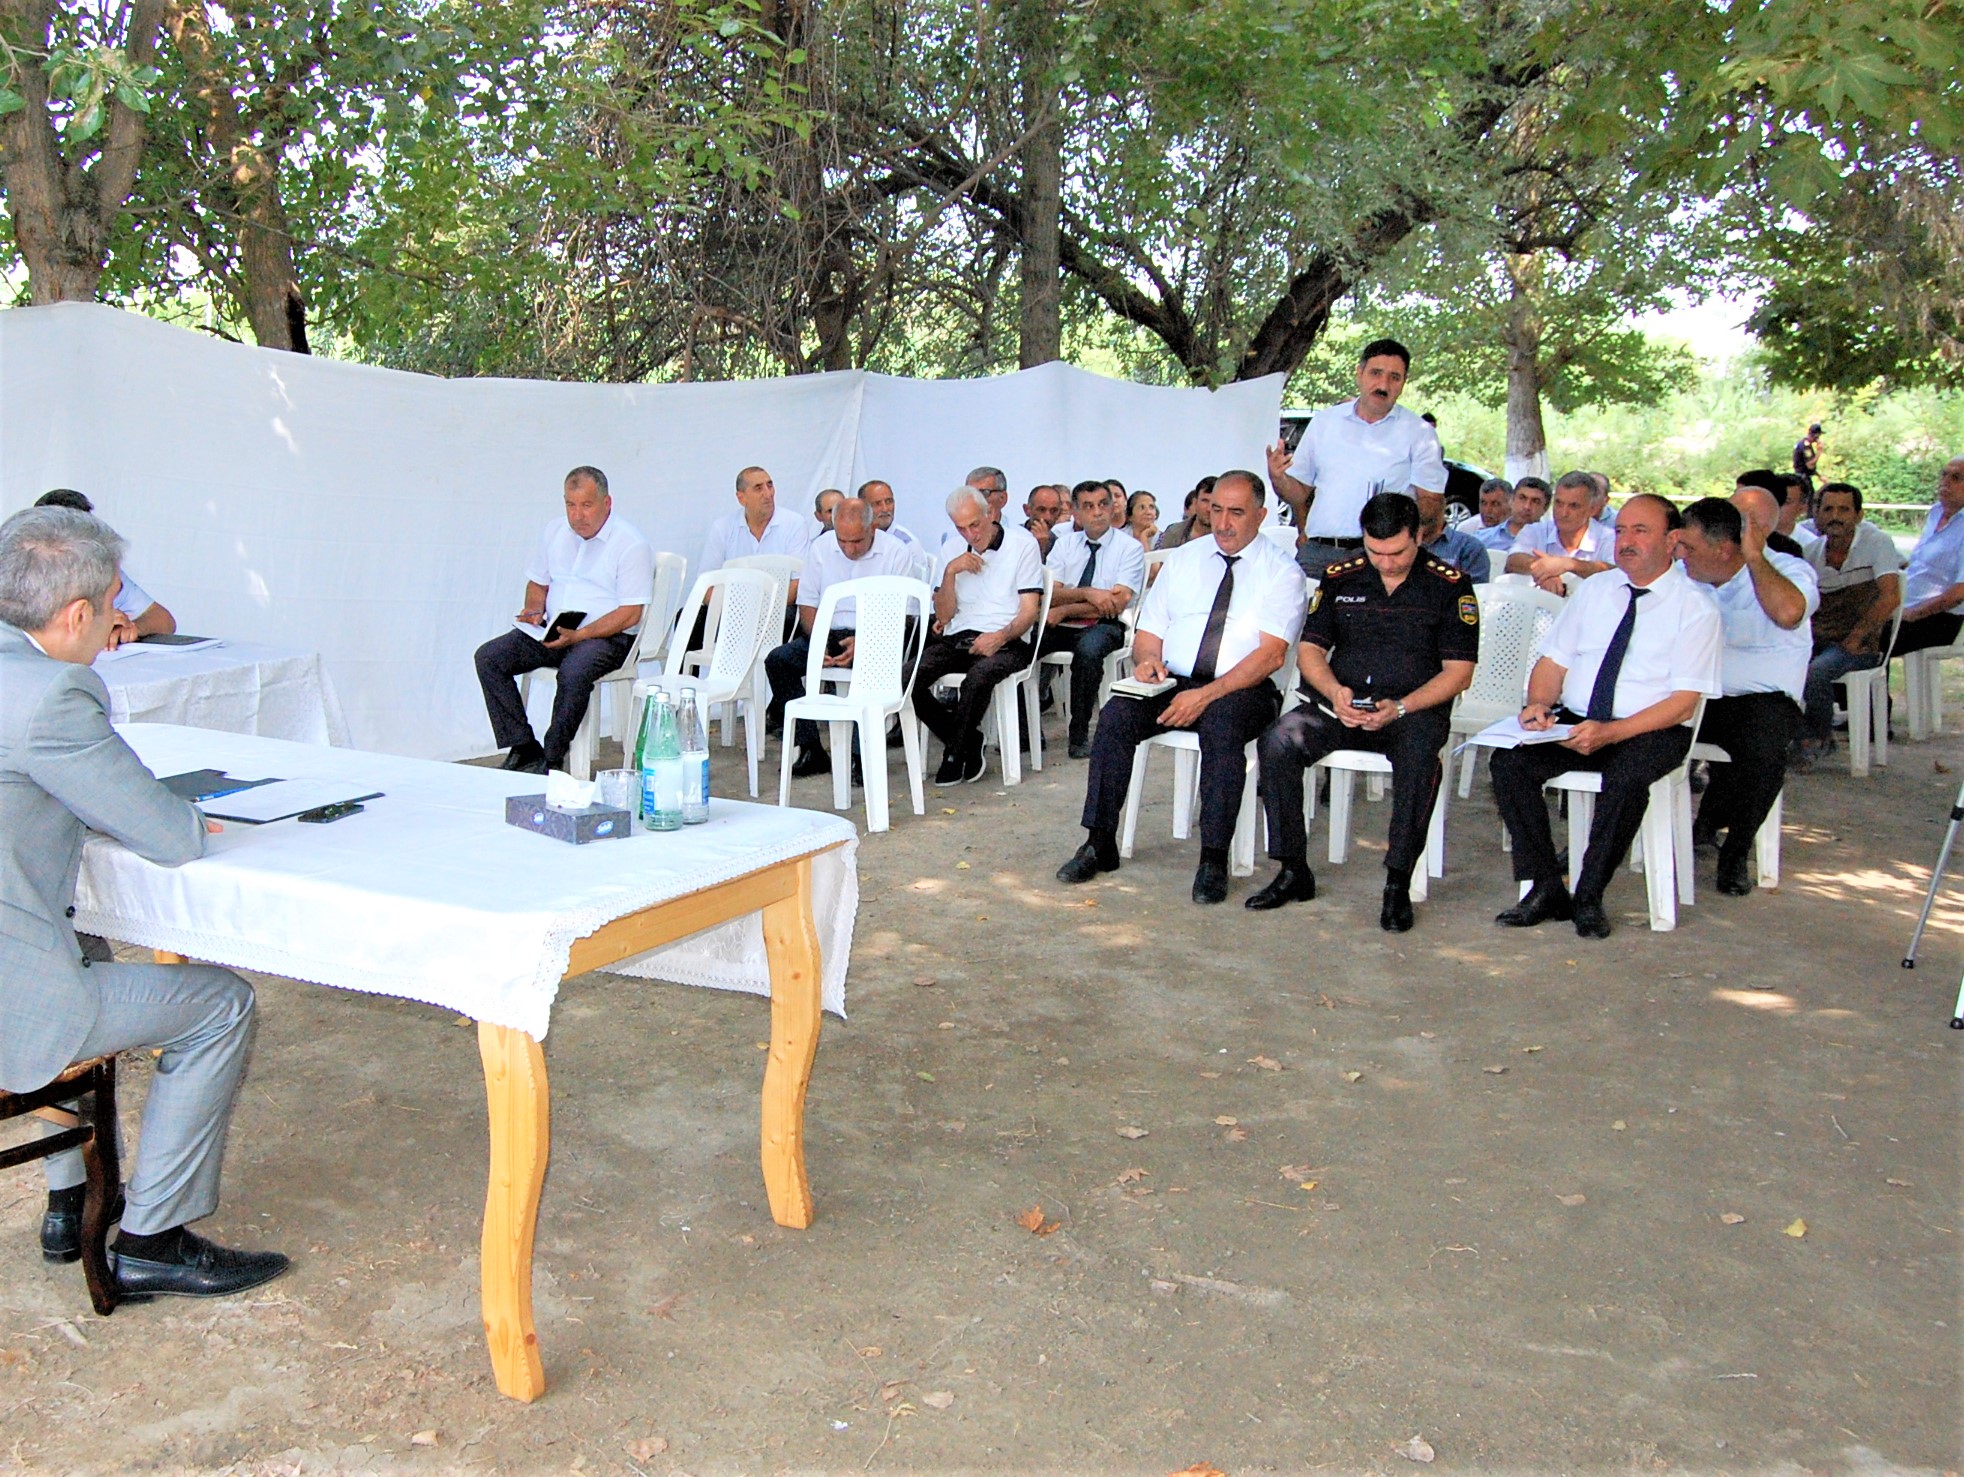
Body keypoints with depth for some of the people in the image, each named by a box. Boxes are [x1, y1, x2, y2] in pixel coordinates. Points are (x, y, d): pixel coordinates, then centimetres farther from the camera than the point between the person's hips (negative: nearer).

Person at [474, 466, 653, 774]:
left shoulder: (631, 543, -9)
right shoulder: (555, 531, 12)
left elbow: (630, 613, -14)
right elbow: (537, 582, 24)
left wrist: (577, 635, -23)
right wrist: (534, 611, 1)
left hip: (608, 636, -6)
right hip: (552, 631, 7)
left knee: (573, 671, -37)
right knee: (489, 657, -13)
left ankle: (551, 761, -21)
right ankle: (524, 751, -13)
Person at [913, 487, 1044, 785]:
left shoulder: (1023, 544, 2)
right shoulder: (951, 550, 16)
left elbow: (1029, 611, -4)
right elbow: (943, 616, 10)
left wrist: (1000, 636, -22)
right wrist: (950, 571, -5)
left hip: (1005, 642, -4)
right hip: (957, 639, 4)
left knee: (978, 675, -38)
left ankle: (955, 755, -15)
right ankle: (970, 745, -8)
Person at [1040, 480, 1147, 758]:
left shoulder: (1129, 548, 0)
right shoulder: (1064, 543, 11)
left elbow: (1115, 605, -11)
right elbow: (1050, 595, 0)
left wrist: (1064, 610, -11)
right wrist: (1088, 594, -17)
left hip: (1104, 627, -3)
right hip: (1061, 627, 4)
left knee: (1088, 649, -38)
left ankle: (1079, 734, -23)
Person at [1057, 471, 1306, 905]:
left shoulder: (1281, 572, 1)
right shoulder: (1182, 559, 16)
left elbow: (1271, 654, -12)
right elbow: (1148, 634, 15)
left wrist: (1207, 695, -24)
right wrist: (1147, 660, -11)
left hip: (1241, 691, -3)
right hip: (1172, 682, 4)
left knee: (1221, 723, -37)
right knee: (1117, 714, -25)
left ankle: (1213, 861, -28)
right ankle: (1099, 844, -17)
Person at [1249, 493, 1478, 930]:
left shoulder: (1450, 586, 1)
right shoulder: (1340, 577, 11)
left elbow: (1458, 672, -2)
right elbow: (1310, 649, 11)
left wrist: (1400, 707, -17)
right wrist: (1334, 692, -11)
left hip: (1414, 709, -3)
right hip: (1340, 706, 3)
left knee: (1419, 752, -37)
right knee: (1279, 740, -25)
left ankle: (1398, 884, -26)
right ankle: (1293, 872, -15)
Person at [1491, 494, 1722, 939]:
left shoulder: (1695, 606, -3)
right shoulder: (1594, 589, 13)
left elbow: (1683, 702, -10)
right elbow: (1553, 661, 12)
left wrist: (1610, 733, -24)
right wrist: (1540, 703, -11)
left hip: (1649, 732, -4)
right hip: (1573, 721, 4)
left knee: (1625, 777, -36)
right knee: (1509, 760, -22)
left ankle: (1589, 897, -17)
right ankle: (1546, 889, -13)